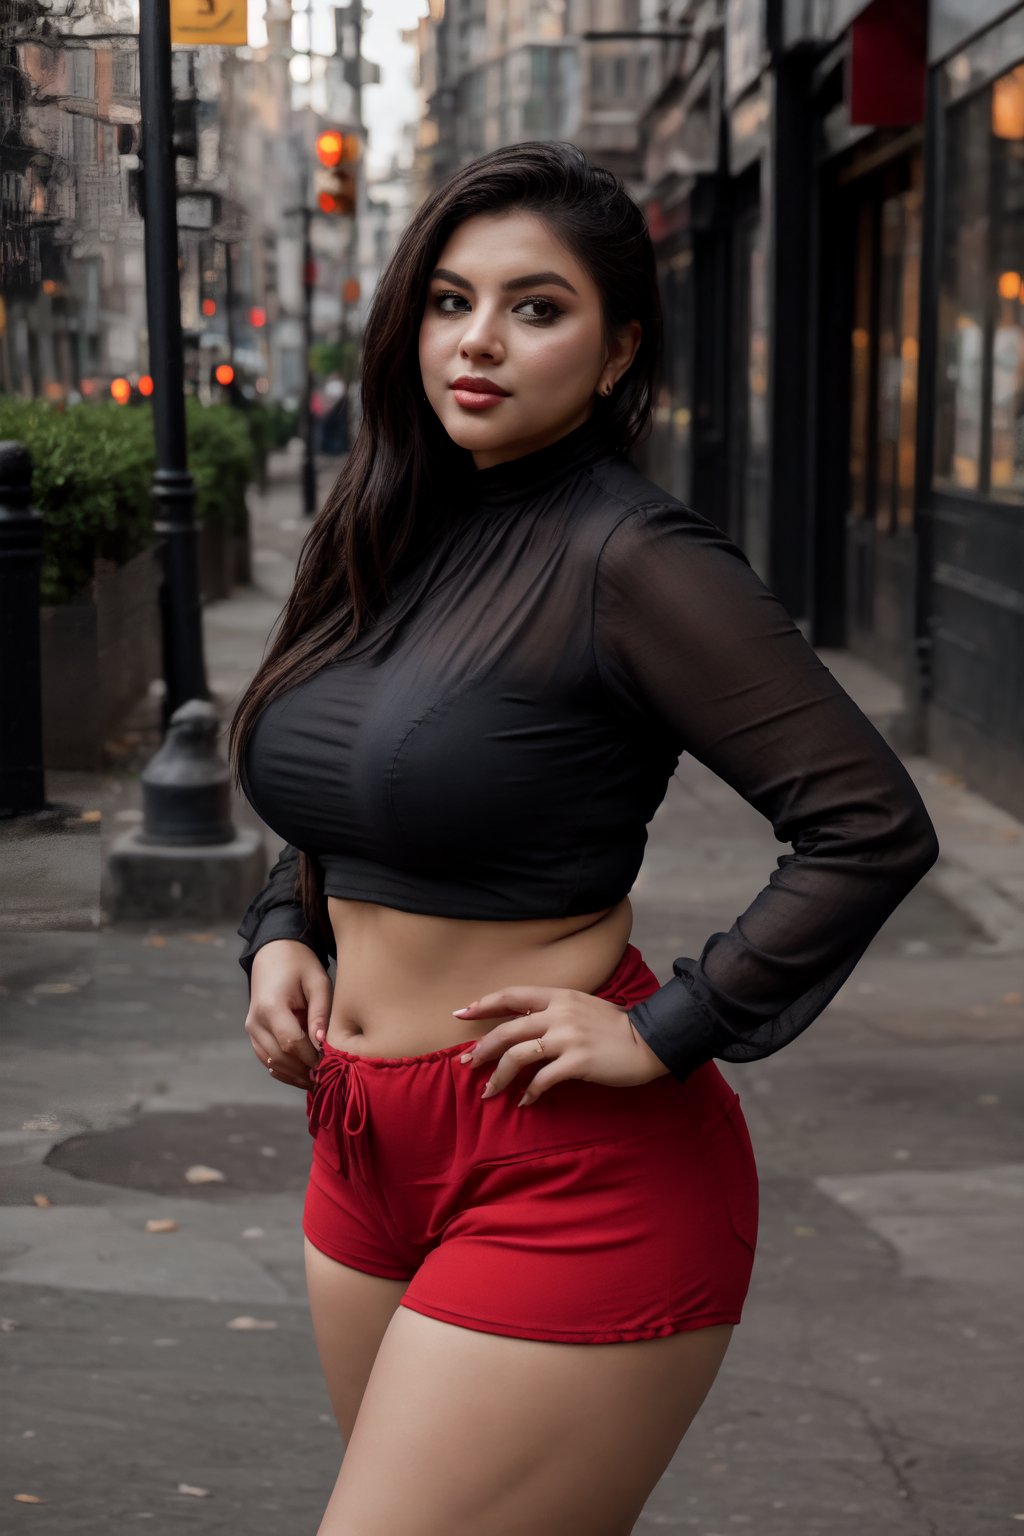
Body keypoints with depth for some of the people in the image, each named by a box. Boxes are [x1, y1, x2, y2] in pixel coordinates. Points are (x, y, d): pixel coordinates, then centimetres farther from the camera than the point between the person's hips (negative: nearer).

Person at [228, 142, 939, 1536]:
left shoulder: (627, 556, -16)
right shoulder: (391, 543, 8)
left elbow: (871, 826, -20)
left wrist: (667, 1033, -18)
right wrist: (282, 933, 5)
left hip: (566, 1174, -8)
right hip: (369, 1152, 8)